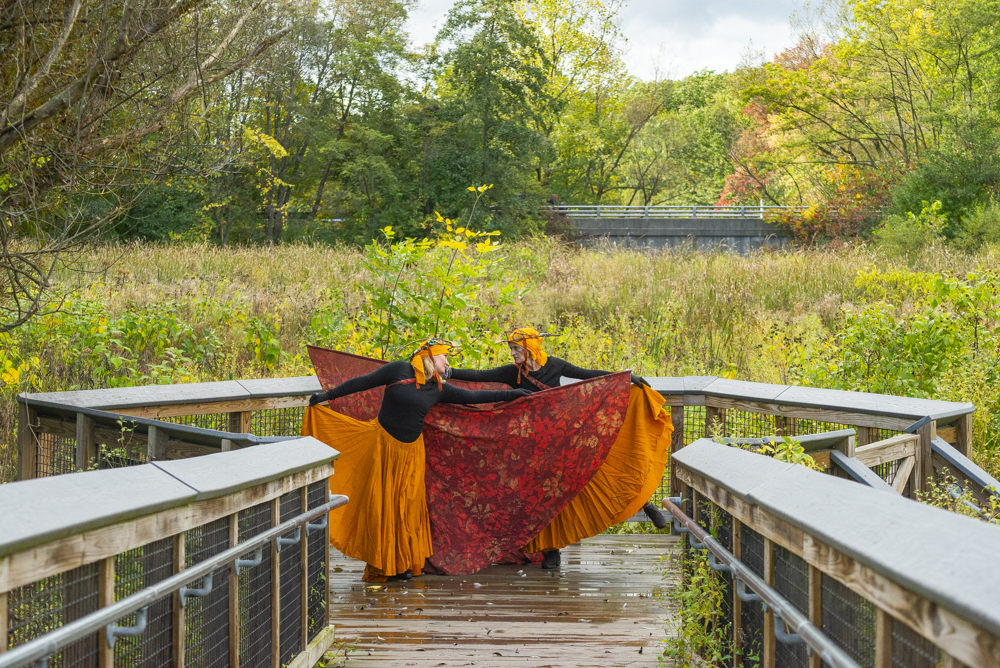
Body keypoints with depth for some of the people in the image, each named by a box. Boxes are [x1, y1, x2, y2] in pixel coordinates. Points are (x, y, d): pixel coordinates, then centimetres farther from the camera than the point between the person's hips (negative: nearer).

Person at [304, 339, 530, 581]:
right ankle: (381, 564, 11)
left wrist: (512, 394, 11)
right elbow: (363, 382, -4)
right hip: (383, 444, -4)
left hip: (411, 451, 4)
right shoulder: (400, 370, -8)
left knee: (407, 506, 4)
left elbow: (472, 396, 10)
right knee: (381, 504, -1)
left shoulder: (439, 388, 6)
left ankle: (404, 563, 17)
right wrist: (327, 395, -3)